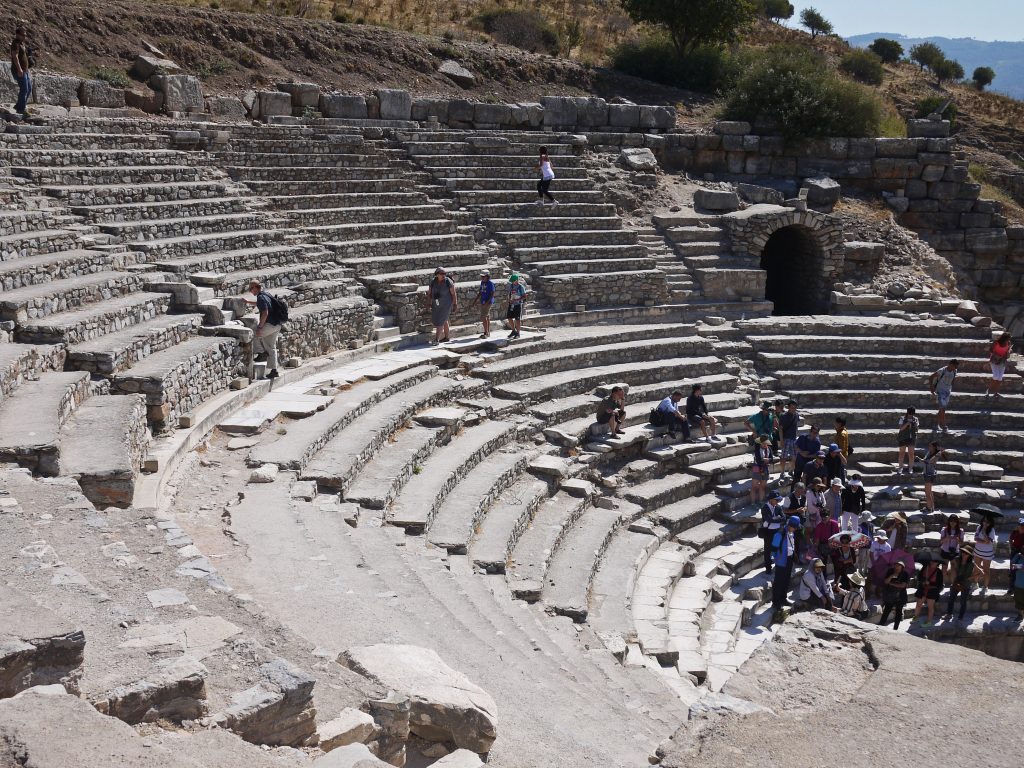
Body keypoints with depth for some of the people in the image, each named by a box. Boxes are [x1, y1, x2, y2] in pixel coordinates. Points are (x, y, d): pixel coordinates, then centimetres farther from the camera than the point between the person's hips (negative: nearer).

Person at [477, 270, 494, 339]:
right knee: (487, 317, 12)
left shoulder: (490, 283, -14)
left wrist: (487, 302, -21)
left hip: (488, 302, -8)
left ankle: (486, 333, -7)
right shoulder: (482, 282, 10)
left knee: (483, 317, -11)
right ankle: (488, 333, 18)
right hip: (482, 302, 8)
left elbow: (492, 294, -15)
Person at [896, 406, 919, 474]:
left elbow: (917, 429, 3)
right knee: (902, 453, 1)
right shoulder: (903, 418, -2)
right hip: (903, 438, -2)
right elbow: (901, 428, -11)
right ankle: (900, 468, 9)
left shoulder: (916, 419, 5)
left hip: (912, 438, 2)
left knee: (911, 453, 1)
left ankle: (910, 468, 7)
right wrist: (907, 424, -25)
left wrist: (915, 425, -18)